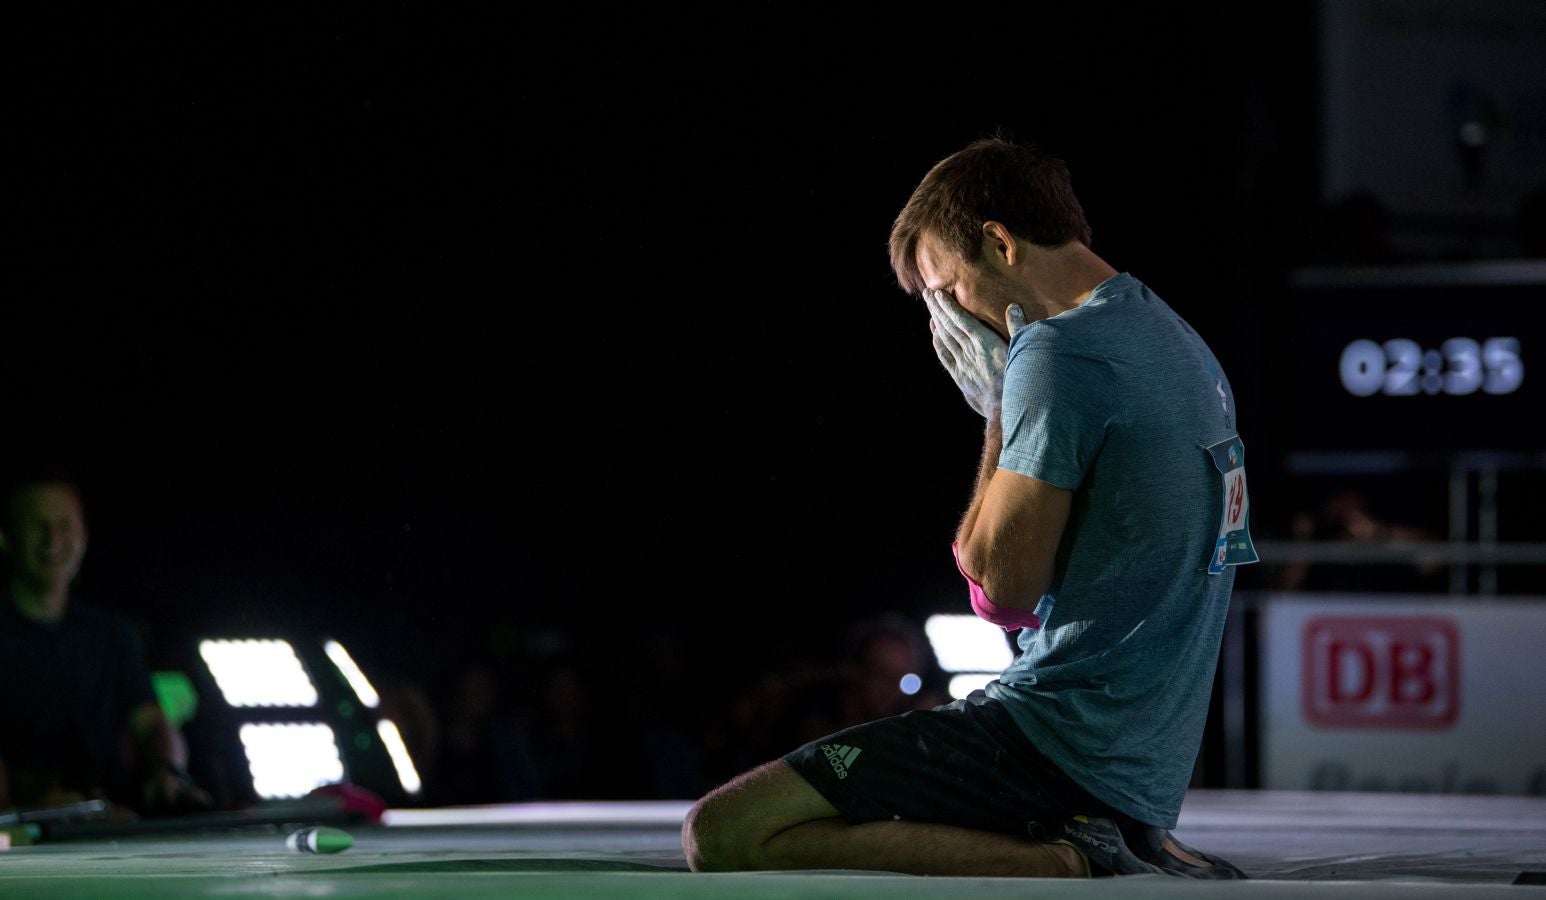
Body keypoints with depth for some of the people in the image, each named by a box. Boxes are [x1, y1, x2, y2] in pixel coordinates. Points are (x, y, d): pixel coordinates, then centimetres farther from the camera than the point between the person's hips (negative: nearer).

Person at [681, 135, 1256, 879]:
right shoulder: (1175, 340, 16)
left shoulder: (1056, 354, -15)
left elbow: (1004, 582, -12)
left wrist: (1001, 418, -2)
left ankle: (1064, 864, -17)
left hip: (1060, 739, -10)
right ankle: (1131, 852, 9)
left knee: (723, 832, -17)